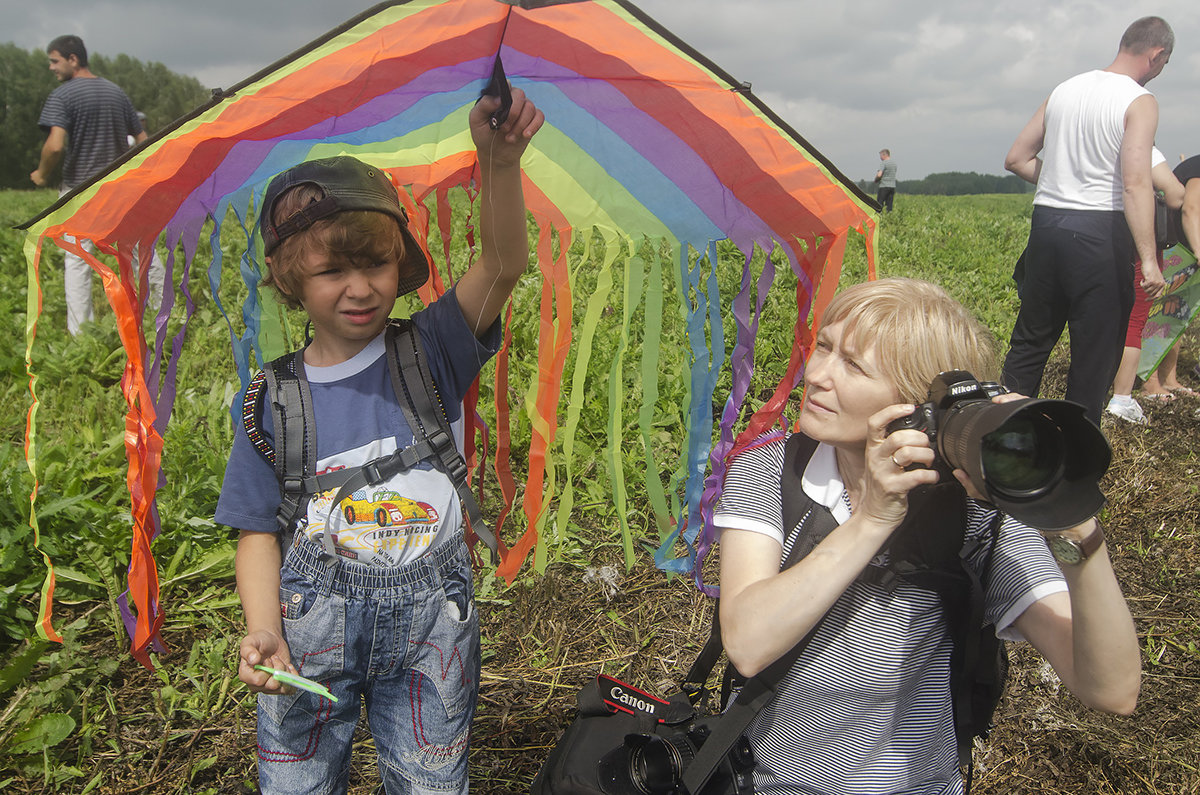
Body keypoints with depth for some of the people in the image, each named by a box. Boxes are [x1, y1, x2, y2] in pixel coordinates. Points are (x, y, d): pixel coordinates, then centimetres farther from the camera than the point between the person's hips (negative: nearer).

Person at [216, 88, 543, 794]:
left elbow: (503, 267, -23)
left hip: (431, 625, 0)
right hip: (313, 623, 1)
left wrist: (501, 162, -40)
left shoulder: (431, 351, -6)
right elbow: (259, 530, 2)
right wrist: (264, 631, -14)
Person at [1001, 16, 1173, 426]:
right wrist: (1149, 260, -23)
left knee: (1031, 338, 15)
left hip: (1045, 222, 6)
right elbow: (1135, 184, -20)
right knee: (1096, 347, 6)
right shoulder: (1139, 102, -8)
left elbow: (1016, 159, 13)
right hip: (1100, 231, -6)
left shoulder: (1064, 90, 10)